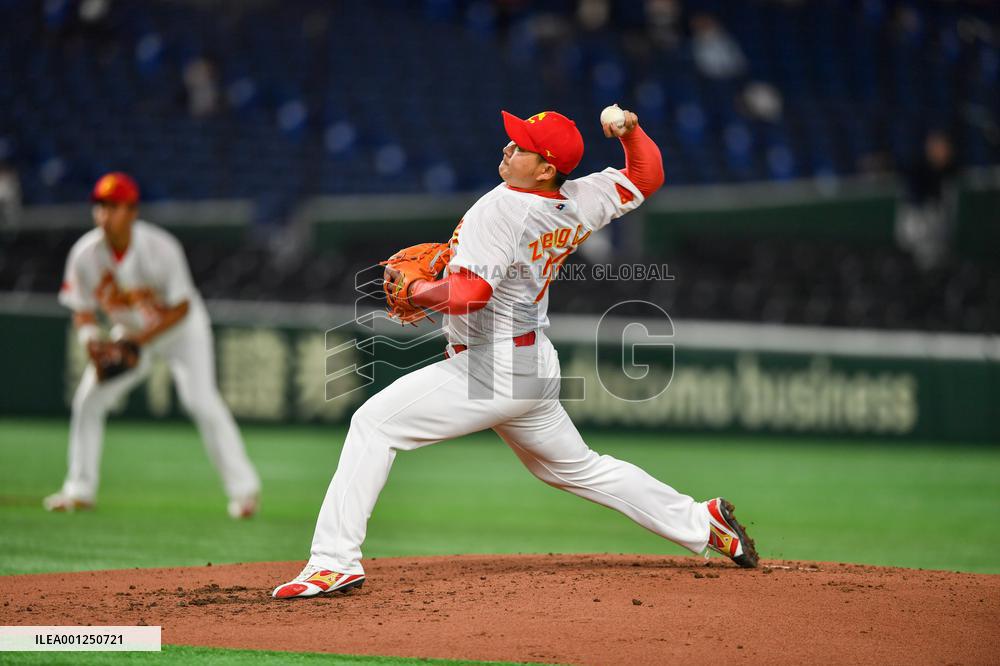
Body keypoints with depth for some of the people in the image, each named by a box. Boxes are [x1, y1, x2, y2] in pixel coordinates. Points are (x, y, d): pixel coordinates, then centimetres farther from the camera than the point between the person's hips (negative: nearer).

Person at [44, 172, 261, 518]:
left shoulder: (161, 249, -30)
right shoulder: (85, 254, -20)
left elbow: (181, 307, -22)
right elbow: (83, 311, -7)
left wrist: (142, 339, -31)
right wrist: (89, 337, -29)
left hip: (179, 327, -4)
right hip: (130, 331, 4)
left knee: (200, 399, -20)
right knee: (89, 398, -5)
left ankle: (243, 487, -13)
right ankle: (79, 490, 8)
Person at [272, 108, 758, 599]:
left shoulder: (502, 207, -21)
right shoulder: (580, 205, 1)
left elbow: (468, 293, -28)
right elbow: (647, 176, 16)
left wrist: (413, 290, -11)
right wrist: (631, 133, 0)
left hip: (490, 370, -9)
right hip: (537, 370, 9)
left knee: (374, 424, -9)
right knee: (578, 468, 26)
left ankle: (335, 561, -15)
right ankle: (700, 522, 29)